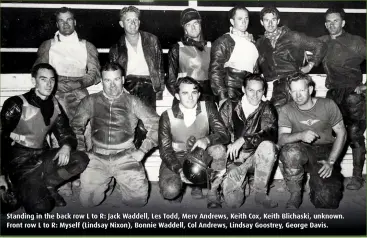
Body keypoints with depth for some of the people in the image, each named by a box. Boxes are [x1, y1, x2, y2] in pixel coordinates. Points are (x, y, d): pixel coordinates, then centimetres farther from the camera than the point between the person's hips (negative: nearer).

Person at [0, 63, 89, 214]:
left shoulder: (55, 106, 6)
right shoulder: (17, 104, -9)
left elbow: (66, 135, 9)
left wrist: (66, 146, -17)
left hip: (43, 156, 5)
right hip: (21, 160, -5)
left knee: (81, 160, -20)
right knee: (41, 207, -25)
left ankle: (44, 185, -8)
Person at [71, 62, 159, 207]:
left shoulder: (132, 102, 4)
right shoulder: (90, 101, 8)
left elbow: (155, 124, 2)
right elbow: (76, 126, 13)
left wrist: (143, 150, -4)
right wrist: (81, 151, 1)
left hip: (125, 156, -1)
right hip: (97, 157, 1)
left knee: (138, 199, -14)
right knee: (88, 200, -14)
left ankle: (120, 183, 18)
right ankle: (105, 184, 18)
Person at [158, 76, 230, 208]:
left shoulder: (207, 108, -8)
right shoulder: (167, 116, -12)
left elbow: (224, 135, -14)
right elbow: (165, 150, -12)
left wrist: (207, 140, -38)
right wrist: (179, 170, -30)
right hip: (177, 158, -1)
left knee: (218, 149, -31)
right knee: (170, 191, -29)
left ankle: (213, 192, -9)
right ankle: (179, 187, 11)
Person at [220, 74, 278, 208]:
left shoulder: (266, 108, 1)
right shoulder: (230, 106, 1)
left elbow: (271, 133, -17)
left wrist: (243, 140, -30)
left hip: (256, 157, 2)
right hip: (234, 158, -1)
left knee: (268, 146, -34)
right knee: (232, 201, -23)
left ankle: (260, 193, -17)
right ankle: (242, 180, 10)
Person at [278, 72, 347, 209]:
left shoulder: (328, 105, -4)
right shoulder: (286, 110, -4)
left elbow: (341, 133, 0)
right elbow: (281, 139, -12)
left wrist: (331, 162, -10)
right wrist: (300, 135, -34)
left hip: (325, 151, 0)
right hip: (302, 150, 0)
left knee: (327, 200, -21)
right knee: (291, 151, -38)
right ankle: (295, 195, -15)